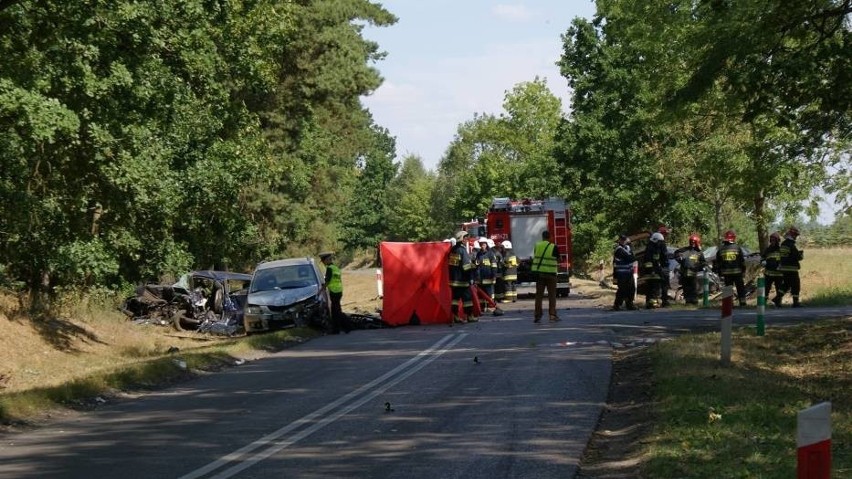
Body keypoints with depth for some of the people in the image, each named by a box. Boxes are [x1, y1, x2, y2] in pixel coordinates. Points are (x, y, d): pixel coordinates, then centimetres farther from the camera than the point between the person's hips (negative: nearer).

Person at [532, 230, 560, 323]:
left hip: (539, 273, 3)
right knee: (552, 295, 5)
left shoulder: (537, 246, 1)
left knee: (539, 294, 7)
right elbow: (558, 260, 0)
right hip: (550, 273, -3)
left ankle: (537, 315, 5)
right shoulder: (553, 247, -8)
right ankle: (552, 315, 1)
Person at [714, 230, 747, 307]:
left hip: (726, 273, 2)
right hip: (737, 272, -2)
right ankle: (742, 301, 8)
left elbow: (717, 262, 7)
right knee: (740, 288, 8)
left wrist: (719, 272, 15)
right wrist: (743, 270, 8)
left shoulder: (721, 249, 3)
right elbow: (742, 261, -2)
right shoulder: (737, 248, -5)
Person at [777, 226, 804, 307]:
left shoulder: (783, 244, 9)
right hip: (791, 269, -8)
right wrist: (802, 254, 8)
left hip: (783, 268, 8)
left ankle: (777, 298, 7)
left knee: (786, 285, 17)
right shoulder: (791, 245, -18)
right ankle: (795, 302, 4)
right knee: (795, 286, 2)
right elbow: (798, 257, -17)